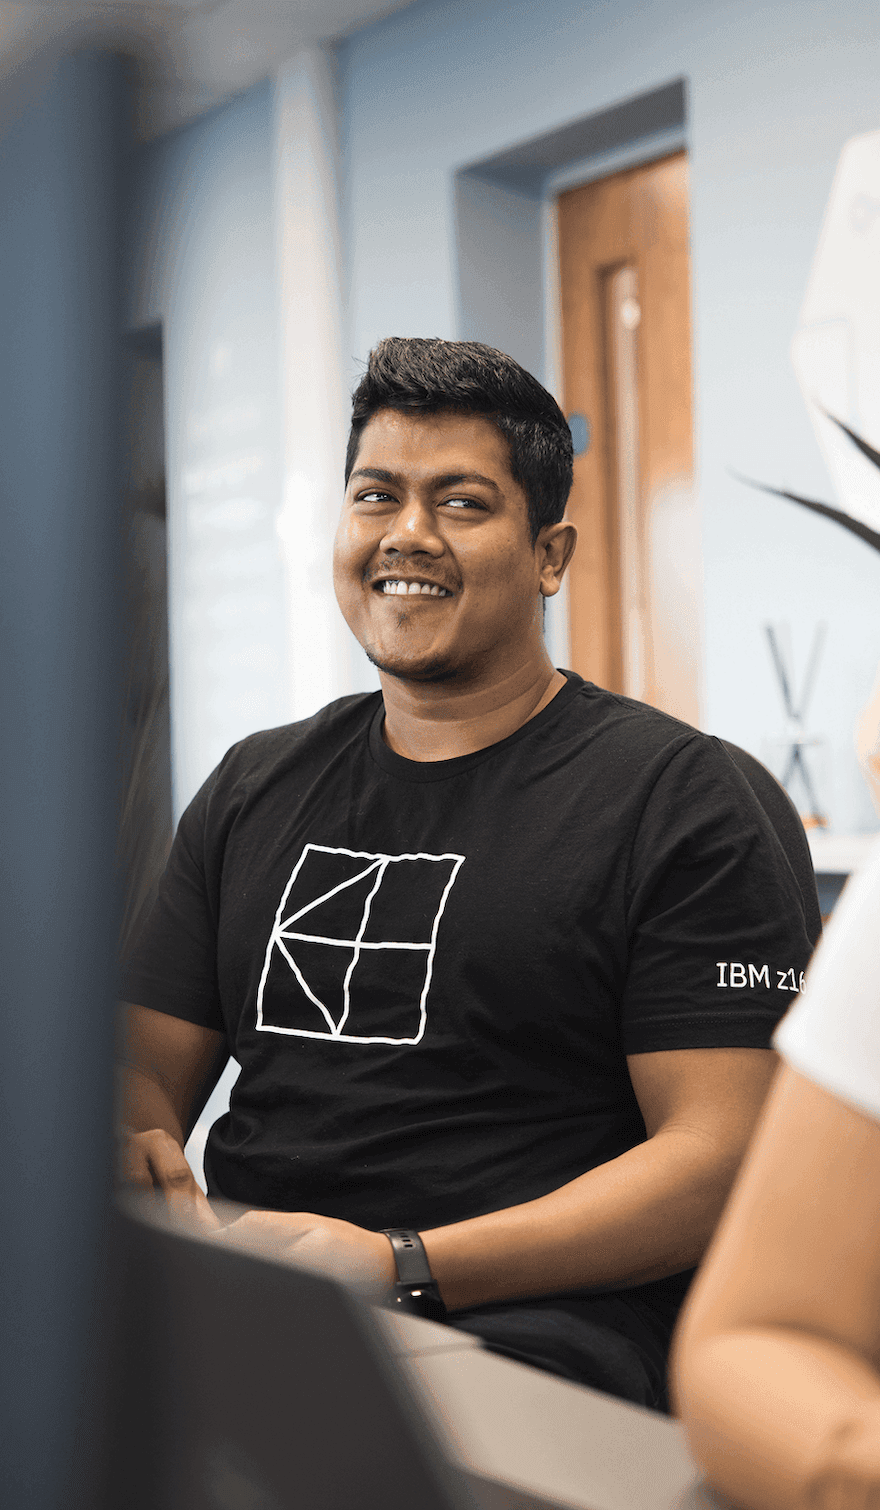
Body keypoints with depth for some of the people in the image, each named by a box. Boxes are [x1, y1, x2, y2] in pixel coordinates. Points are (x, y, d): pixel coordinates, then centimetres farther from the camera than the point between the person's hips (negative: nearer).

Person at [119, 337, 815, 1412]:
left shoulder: (671, 794, 2)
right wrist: (134, 1158, -7)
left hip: (526, 1330, -5)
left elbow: (720, 1159, -7)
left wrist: (401, 1271, -18)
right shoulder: (254, 788, 21)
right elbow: (148, 1069, 20)